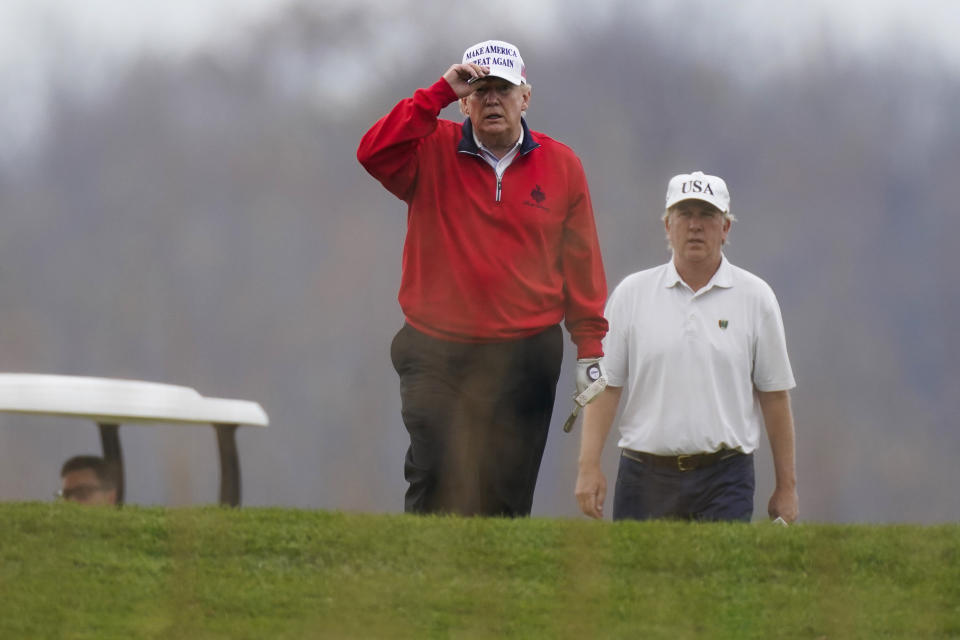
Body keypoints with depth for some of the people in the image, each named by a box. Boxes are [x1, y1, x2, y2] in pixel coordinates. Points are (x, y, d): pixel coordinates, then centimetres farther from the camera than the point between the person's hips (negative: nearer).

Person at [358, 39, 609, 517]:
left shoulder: (561, 165, 6)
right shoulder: (432, 154, 3)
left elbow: (581, 264, 8)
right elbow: (375, 154, -17)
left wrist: (590, 349, 5)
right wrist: (440, 93, -17)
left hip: (525, 362, 1)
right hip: (435, 356, -1)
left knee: (507, 496, 3)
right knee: (435, 487, -11)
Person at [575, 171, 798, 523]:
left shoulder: (755, 297, 7)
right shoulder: (631, 293, 8)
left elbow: (774, 394, 7)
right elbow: (605, 385, 5)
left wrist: (786, 486, 6)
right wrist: (589, 466, -4)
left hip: (725, 480, -1)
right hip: (646, 476, 1)